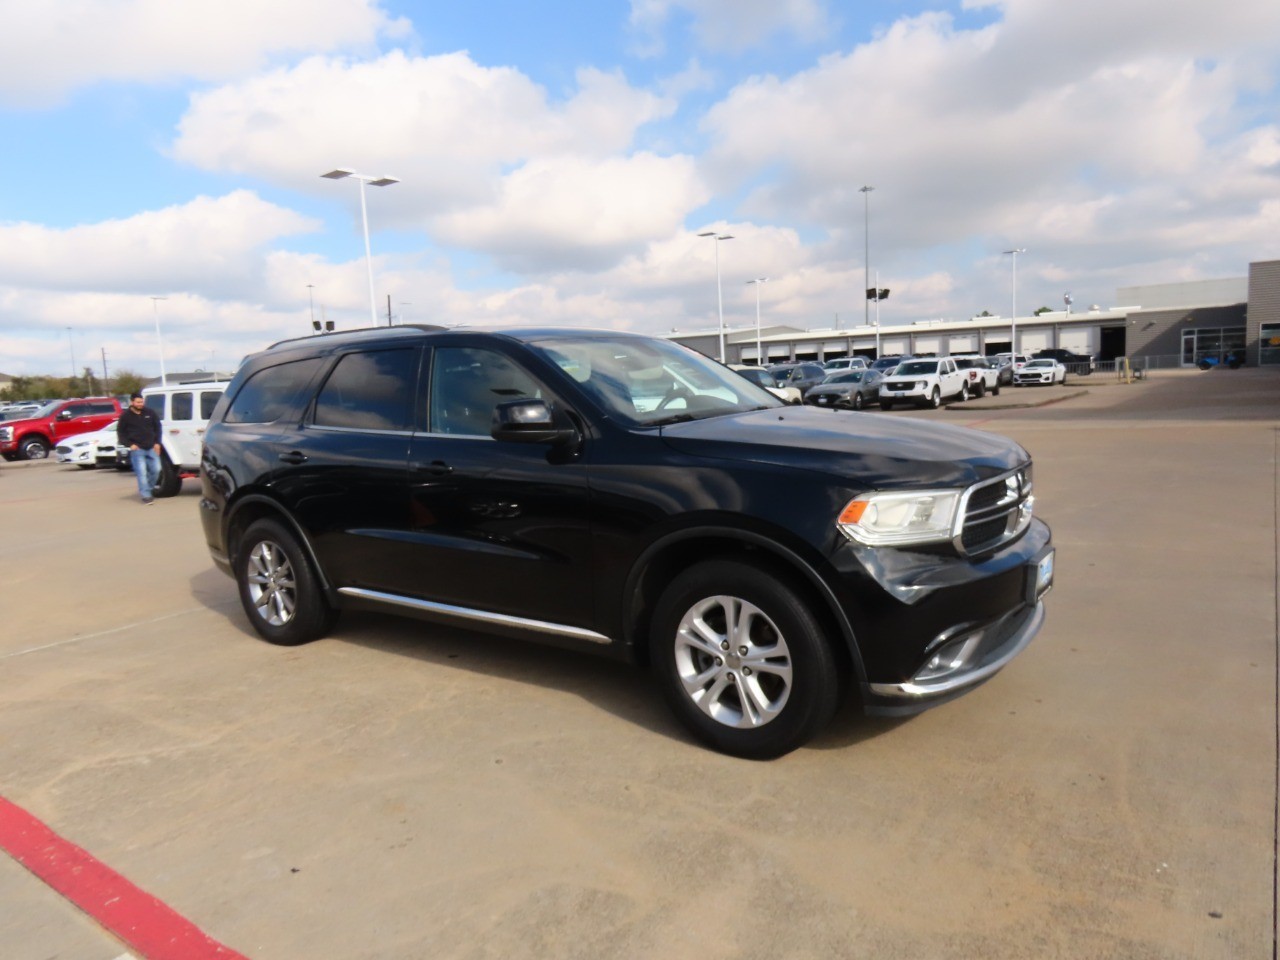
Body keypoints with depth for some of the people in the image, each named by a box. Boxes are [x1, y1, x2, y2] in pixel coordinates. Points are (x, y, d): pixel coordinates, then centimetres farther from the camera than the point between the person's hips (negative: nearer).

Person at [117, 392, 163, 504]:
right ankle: (146, 495, -5)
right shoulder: (126, 416, -1)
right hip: (137, 449, -3)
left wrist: (157, 442, 6)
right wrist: (130, 444, -7)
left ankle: (148, 489, 24)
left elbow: (157, 427, 13)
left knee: (156, 470, 3)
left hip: (151, 448, 3)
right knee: (142, 472, -8)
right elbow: (120, 432, 5)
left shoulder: (150, 412, 5)